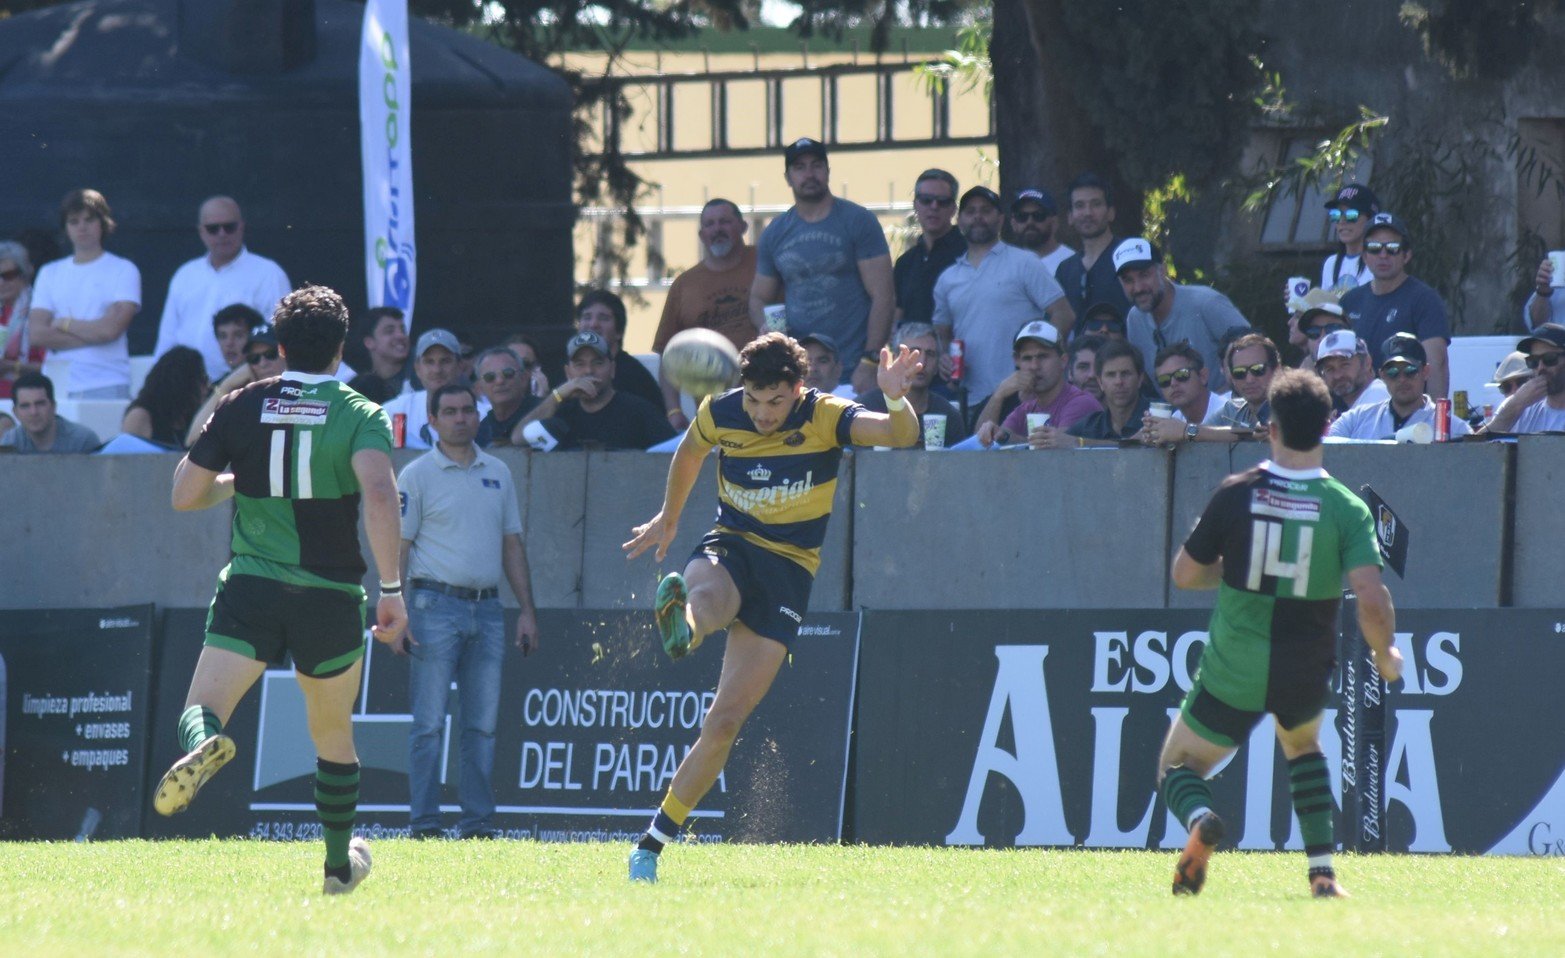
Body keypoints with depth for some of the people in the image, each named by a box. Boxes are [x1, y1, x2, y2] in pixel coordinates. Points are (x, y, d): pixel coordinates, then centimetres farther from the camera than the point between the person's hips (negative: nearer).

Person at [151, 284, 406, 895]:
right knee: (334, 736, 20)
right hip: (332, 595, 0)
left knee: (203, 708, -9)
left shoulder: (242, 408, 4)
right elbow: (380, 496, -20)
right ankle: (340, 863, 32)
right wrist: (391, 588, -18)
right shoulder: (360, 415, -2)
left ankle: (202, 747, -47)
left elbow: (185, 495, 8)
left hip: (249, 591, 0)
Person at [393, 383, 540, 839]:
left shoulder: (498, 473, 15)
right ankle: (425, 825, -6)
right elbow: (398, 546, -3)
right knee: (429, 723, -6)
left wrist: (527, 610, 12)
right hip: (435, 606, -5)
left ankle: (478, 822, 9)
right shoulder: (417, 475, 0)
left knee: (483, 724, 5)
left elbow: (512, 545, 18)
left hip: (487, 609, 5)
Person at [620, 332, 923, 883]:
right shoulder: (719, 415, -2)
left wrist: (897, 401, -45)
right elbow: (690, 452, 22)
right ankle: (683, 627, -78)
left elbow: (902, 435, -23)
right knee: (707, 596, -41)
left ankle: (652, 846, 2)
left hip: (790, 567, -1)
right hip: (729, 548, 1)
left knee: (724, 723, -5)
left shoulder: (825, 418, -9)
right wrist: (668, 518, 33)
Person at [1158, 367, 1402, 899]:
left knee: (1178, 767, 16)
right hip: (1306, 675, 2)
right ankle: (1322, 871, 20)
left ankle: (1201, 820, -21)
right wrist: (1386, 655, 0)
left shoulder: (1236, 495, -10)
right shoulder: (1346, 509, -11)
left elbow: (1185, 574, -1)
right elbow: (1373, 601, -19)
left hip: (1232, 673, -2)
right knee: (1302, 745, 35)